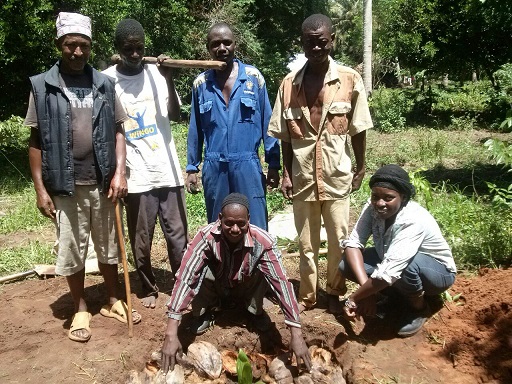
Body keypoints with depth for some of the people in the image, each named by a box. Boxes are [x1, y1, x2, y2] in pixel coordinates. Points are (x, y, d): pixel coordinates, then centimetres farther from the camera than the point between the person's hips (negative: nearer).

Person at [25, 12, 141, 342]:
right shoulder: (42, 86, -1)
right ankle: (81, 309, 28)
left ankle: (113, 301, 32)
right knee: (72, 251, 10)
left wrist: (119, 172, -7)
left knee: (109, 247, 14)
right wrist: (41, 188, -5)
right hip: (65, 187, -1)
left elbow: (118, 131, 5)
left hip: (103, 183, 2)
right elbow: (35, 142, 0)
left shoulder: (104, 84, 3)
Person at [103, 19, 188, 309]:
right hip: (136, 174, -1)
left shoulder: (157, 73, 4)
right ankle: (149, 288, 27)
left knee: (178, 234, 7)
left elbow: (176, 116, -1)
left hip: (168, 168, 2)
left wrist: (169, 80, -14)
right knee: (141, 240, 8)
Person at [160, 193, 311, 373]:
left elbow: (281, 282, -35)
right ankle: (202, 313, -1)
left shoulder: (263, 241, -32)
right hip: (215, 287, 0)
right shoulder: (206, 236, -33)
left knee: (263, 269, -32)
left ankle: (256, 311, 0)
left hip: (245, 288, 1)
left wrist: (296, 335, -41)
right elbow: (184, 278, -39)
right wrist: (171, 334, -46)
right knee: (201, 270, -34)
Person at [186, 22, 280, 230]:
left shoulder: (254, 77, -1)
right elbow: (195, 130, 11)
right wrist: (192, 168, 10)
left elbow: (267, 123, 1)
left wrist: (273, 164, 0)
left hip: (247, 165, -2)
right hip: (214, 167, 2)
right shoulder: (200, 83, 5)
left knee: (255, 229, 3)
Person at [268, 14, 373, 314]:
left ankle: (335, 293, 29)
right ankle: (307, 296, 28)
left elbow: (359, 130, 2)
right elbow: (285, 136, 4)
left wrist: (361, 169, 4)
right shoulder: (289, 84, 1)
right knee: (307, 243, 12)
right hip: (302, 178, 1)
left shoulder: (351, 80, -4)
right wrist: (286, 173, 1)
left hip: (337, 177, -1)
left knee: (340, 241, 9)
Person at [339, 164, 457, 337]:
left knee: (405, 264, -39)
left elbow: (389, 271, -41)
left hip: (438, 272, -5)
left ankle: (419, 309, -7)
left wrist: (354, 299, -32)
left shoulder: (413, 220, -36)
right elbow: (353, 243, -22)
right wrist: (366, 288, -32)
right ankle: (402, 292, 6)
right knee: (346, 264, -15)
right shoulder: (372, 207, -20)